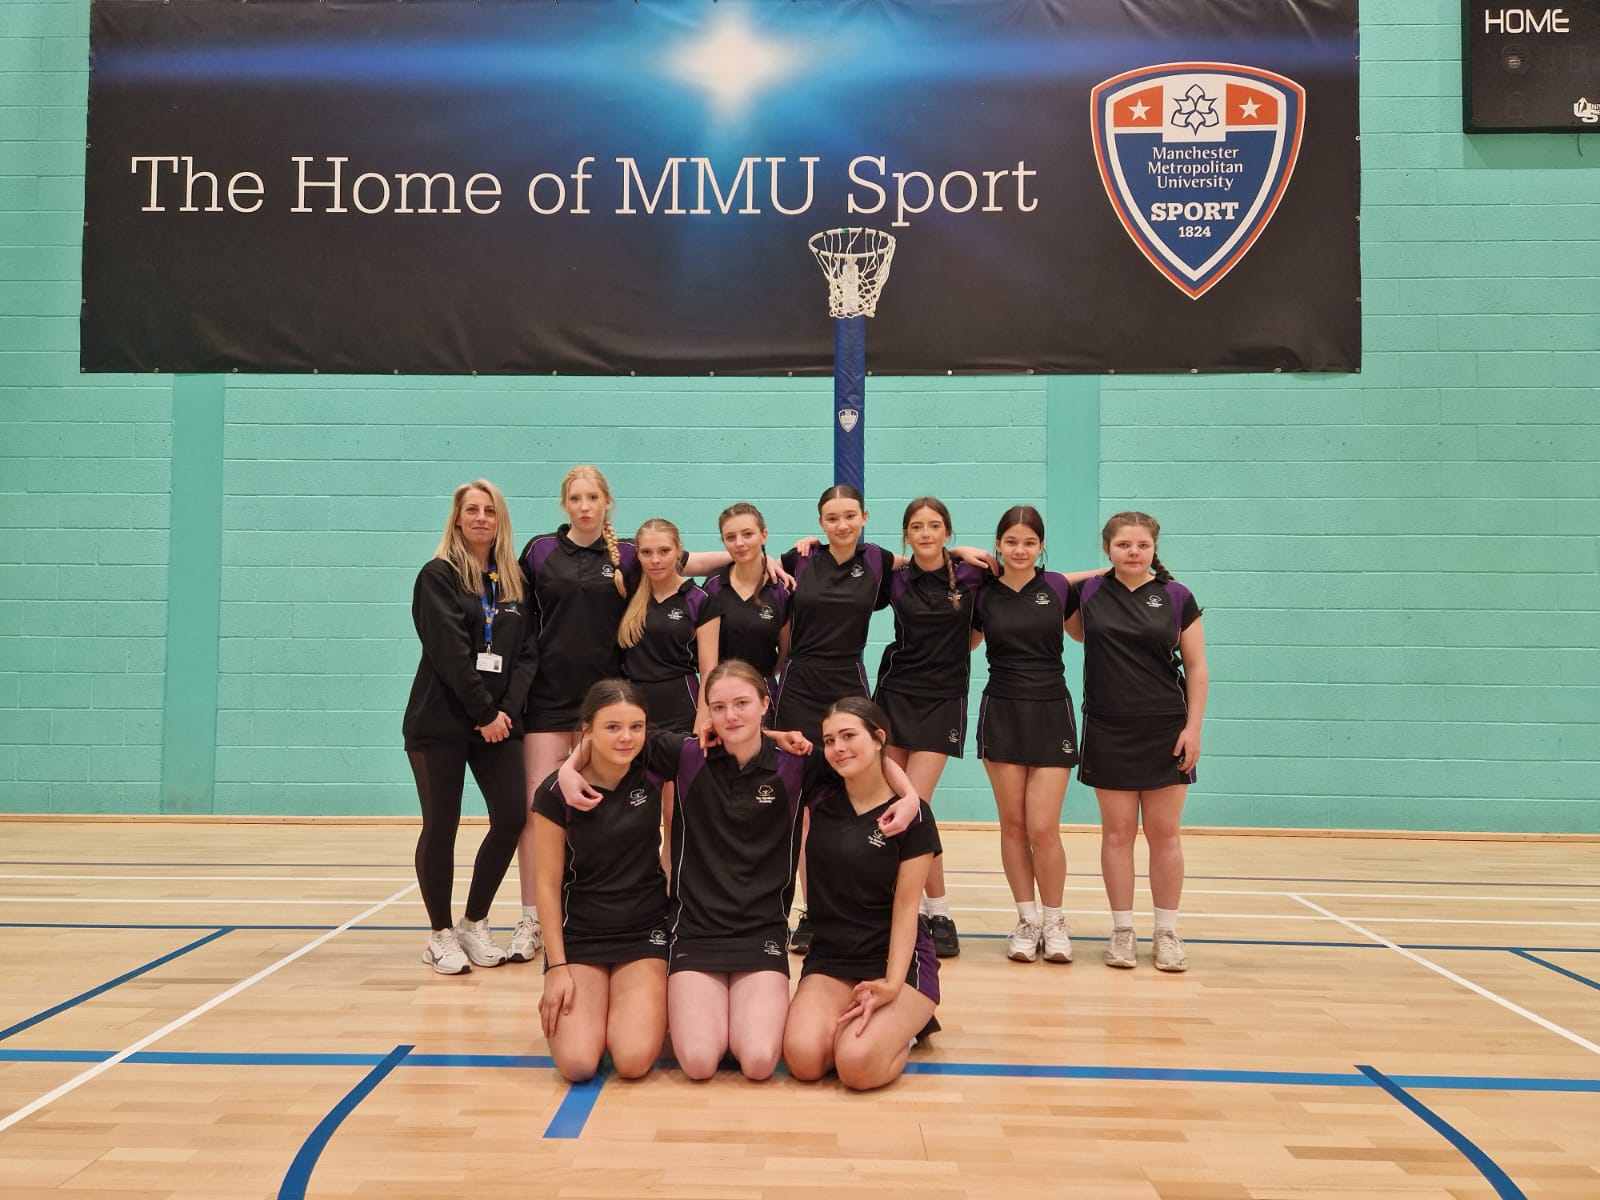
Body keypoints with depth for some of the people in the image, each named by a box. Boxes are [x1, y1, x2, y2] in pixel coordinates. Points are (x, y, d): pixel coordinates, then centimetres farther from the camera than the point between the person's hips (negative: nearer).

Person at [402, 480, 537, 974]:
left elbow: (527, 652, 6)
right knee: (441, 825, 0)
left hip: (498, 721, 4)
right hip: (441, 720, -4)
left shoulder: (513, 582, 11)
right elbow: (450, 651, -13)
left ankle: (474, 923, 14)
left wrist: (507, 710, -8)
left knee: (512, 816, -4)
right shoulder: (438, 576, -3)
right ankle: (440, 935, 14)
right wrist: (485, 713, -15)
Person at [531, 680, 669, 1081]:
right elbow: (548, 885, -7)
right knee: (577, 1065, -18)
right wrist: (557, 968, -8)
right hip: (579, 938, -1)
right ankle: (562, 1007, 16)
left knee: (634, 1061, -19)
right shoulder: (557, 792, -13)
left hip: (645, 934, 1)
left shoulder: (654, 771, -8)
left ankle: (649, 1004, 15)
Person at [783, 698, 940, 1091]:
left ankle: (904, 1023, 6)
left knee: (858, 1066, -27)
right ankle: (855, 1019, 8)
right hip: (829, 959, 3)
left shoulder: (912, 815, -8)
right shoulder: (819, 796, 2)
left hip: (895, 958, -3)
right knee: (803, 1058, -24)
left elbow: (905, 907, -10)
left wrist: (892, 984, -22)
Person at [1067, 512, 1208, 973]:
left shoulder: (1176, 597, 0)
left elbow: (1197, 667, 1)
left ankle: (1166, 934, 15)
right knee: (1118, 831, 4)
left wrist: (1193, 726, -5)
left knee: (1164, 833, 4)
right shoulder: (1089, 592, 3)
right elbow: (1079, 631, 24)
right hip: (1108, 732, 1)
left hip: (1165, 731, -1)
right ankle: (1122, 931, 14)